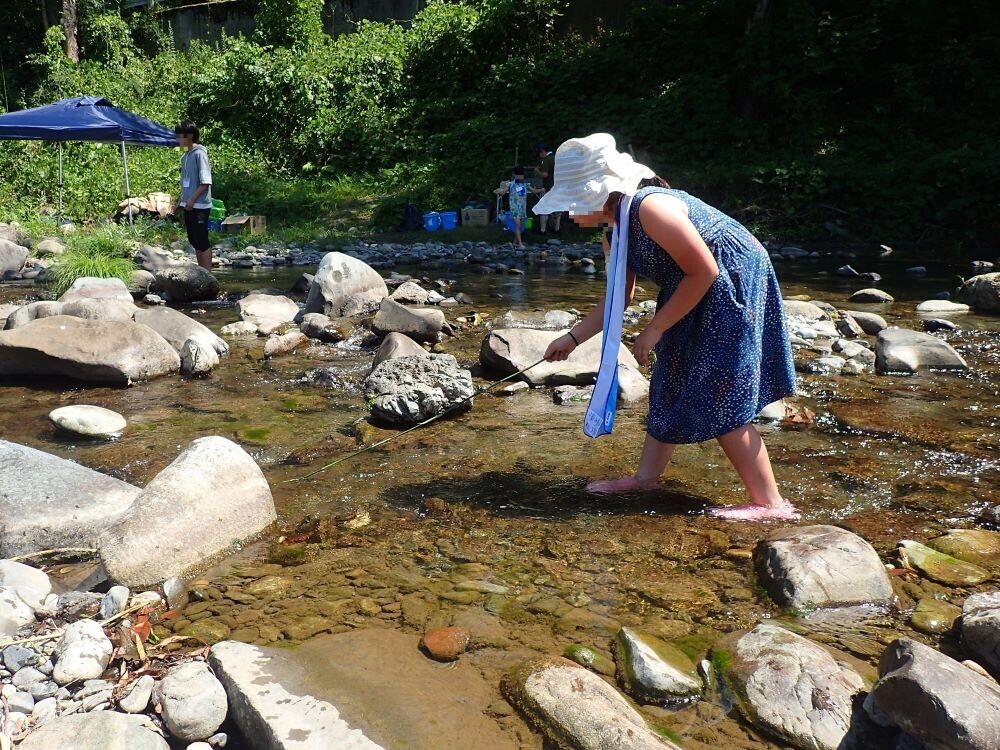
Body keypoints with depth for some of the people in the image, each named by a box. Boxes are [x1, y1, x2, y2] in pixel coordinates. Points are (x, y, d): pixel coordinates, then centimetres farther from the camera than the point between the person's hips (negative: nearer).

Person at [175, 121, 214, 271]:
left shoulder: (199, 153, -11)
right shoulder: (185, 156, 14)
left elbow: (205, 182, -16)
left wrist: (192, 200, -18)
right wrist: (183, 202, 12)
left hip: (199, 205, -8)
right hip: (189, 206, 8)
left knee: (202, 241, -5)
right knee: (194, 241, 11)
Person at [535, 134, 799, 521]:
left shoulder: (650, 208, -26)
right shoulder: (619, 229, 4)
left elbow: (705, 272, -24)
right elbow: (619, 297, 13)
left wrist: (655, 329, -19)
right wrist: (572, 338, 11)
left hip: (734, 287, -10)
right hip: (696, 297, 10)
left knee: (721, 399, -11)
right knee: (669, 387, 15)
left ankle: (770, 503, -4)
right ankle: (647, 476, 27)